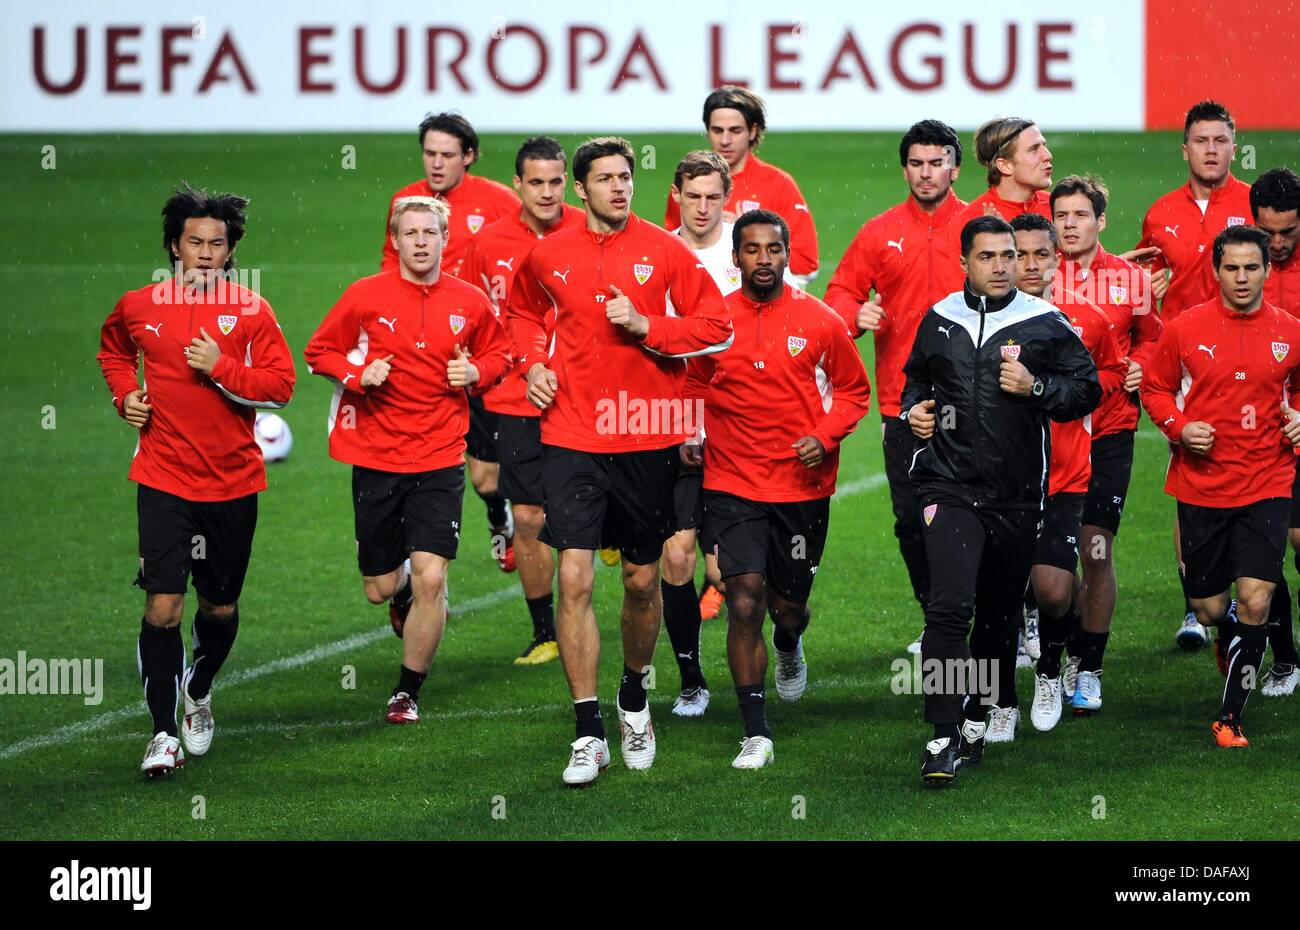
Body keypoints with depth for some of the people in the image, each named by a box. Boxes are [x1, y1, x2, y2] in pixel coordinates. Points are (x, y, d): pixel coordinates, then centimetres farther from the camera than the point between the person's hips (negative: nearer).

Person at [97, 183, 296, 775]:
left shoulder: (250, 310, -2)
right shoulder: (138, 307, 2)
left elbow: (280, 386, -6)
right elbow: (113, 350, 25)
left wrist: (221, 367, -17)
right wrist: (125, 394, 8)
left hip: (233, 482, 1)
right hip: (163, 480, -1)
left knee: (219, 608, 13)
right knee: (163, 605, -12)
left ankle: (198, 692, 42)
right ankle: (164, 732, -5)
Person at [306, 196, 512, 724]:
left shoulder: (470, 303, 0)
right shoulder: (366, 296, -4)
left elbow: (499, 353, 17)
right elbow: (319, 351, 5)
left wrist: (476, 373, -5)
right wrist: (358, 375, -14)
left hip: (439, 461, 0)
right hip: (375, 458, 0)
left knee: (430, 579, -13)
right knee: (379, 589, 7)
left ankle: (409, 692, 5)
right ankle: (404, 588, 47)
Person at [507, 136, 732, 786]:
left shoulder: (664, 251, -2)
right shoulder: (549, 256, 3)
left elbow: (714, 325, -1)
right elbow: (524, 311, 23)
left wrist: (645, 326, -14)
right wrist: (532, 361, 5)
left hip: (646, 437, 0)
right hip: (572, 435, 0)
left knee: (642, 580, 10)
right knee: (574, 578, -11)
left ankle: (634, 699, 36)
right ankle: (589, 733, -7)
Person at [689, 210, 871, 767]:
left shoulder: (820, 322, -3)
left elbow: (854, 389, 8)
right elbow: (694, 385, 15)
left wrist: (825, 436, -8)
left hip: (802, 485, 1)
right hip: (732, 485, -1)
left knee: (788, 605, 11)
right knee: (745, 603, -11)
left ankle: (790, 649, 51)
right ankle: (756, 733, -3)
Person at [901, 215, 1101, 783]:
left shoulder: (1045, 324, 0)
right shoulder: (939, 321, 8)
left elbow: (1088, 390, 2)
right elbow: (915, 377, 25)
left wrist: (1035, 388, -13)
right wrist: (914, 410, 5)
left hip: (1018, 495, 0)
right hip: (951, 487, 0)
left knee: (999, 614, 12)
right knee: (949, 608, -16)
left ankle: (977, 717, 32)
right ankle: (943, 738, -16)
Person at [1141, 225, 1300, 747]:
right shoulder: (1185, 329, -3)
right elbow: (1155, 389, 8)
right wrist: (1179, 427, -9)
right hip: (1202, 484, 0)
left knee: (1255, 601, -12)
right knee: (1208, 610, 6)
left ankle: (1229, 718, -1)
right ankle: (1232, 636, 45)